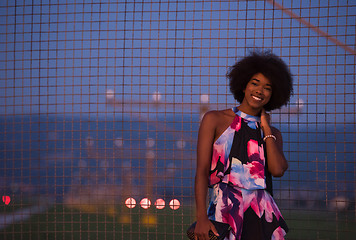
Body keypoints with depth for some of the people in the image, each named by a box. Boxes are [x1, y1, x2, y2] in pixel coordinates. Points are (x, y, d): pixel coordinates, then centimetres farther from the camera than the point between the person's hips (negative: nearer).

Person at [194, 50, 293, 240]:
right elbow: (202, 171, -1)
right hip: (225, 210, -3)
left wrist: (265, 127, 5)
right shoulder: (214, 120, 7)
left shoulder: (272, 133, 16)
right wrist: (201, 218, -13)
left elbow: (277, 170, -4)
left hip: (263, 215, 3)